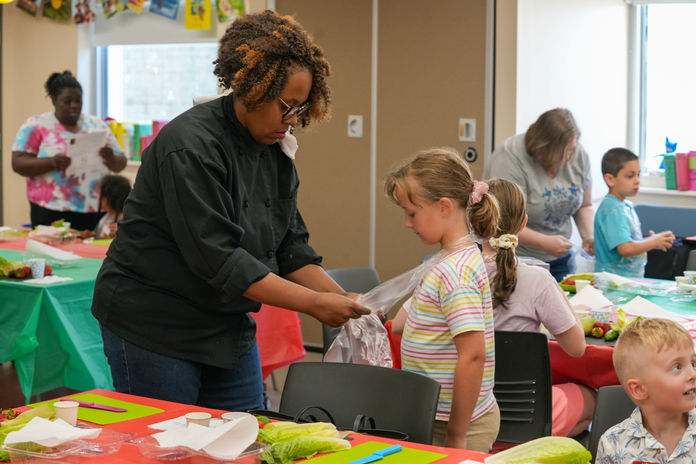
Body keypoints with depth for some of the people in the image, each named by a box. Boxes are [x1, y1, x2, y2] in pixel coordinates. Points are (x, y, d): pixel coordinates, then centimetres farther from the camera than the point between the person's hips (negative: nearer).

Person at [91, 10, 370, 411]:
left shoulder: (275, 150, 3)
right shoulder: (190, 146, -23)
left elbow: (291, 246, 6)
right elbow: (219, 260, -28)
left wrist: (342, 298, -10)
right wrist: (314, 303, -26)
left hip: (230, 326, 8)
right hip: (153, 325, -7)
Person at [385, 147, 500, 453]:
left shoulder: (455, 272, -20)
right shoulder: (456, 260, 10)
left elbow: (473, 355, -24)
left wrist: (456, 436, -20)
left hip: (462, 422, -9)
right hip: (438, 416, 9)